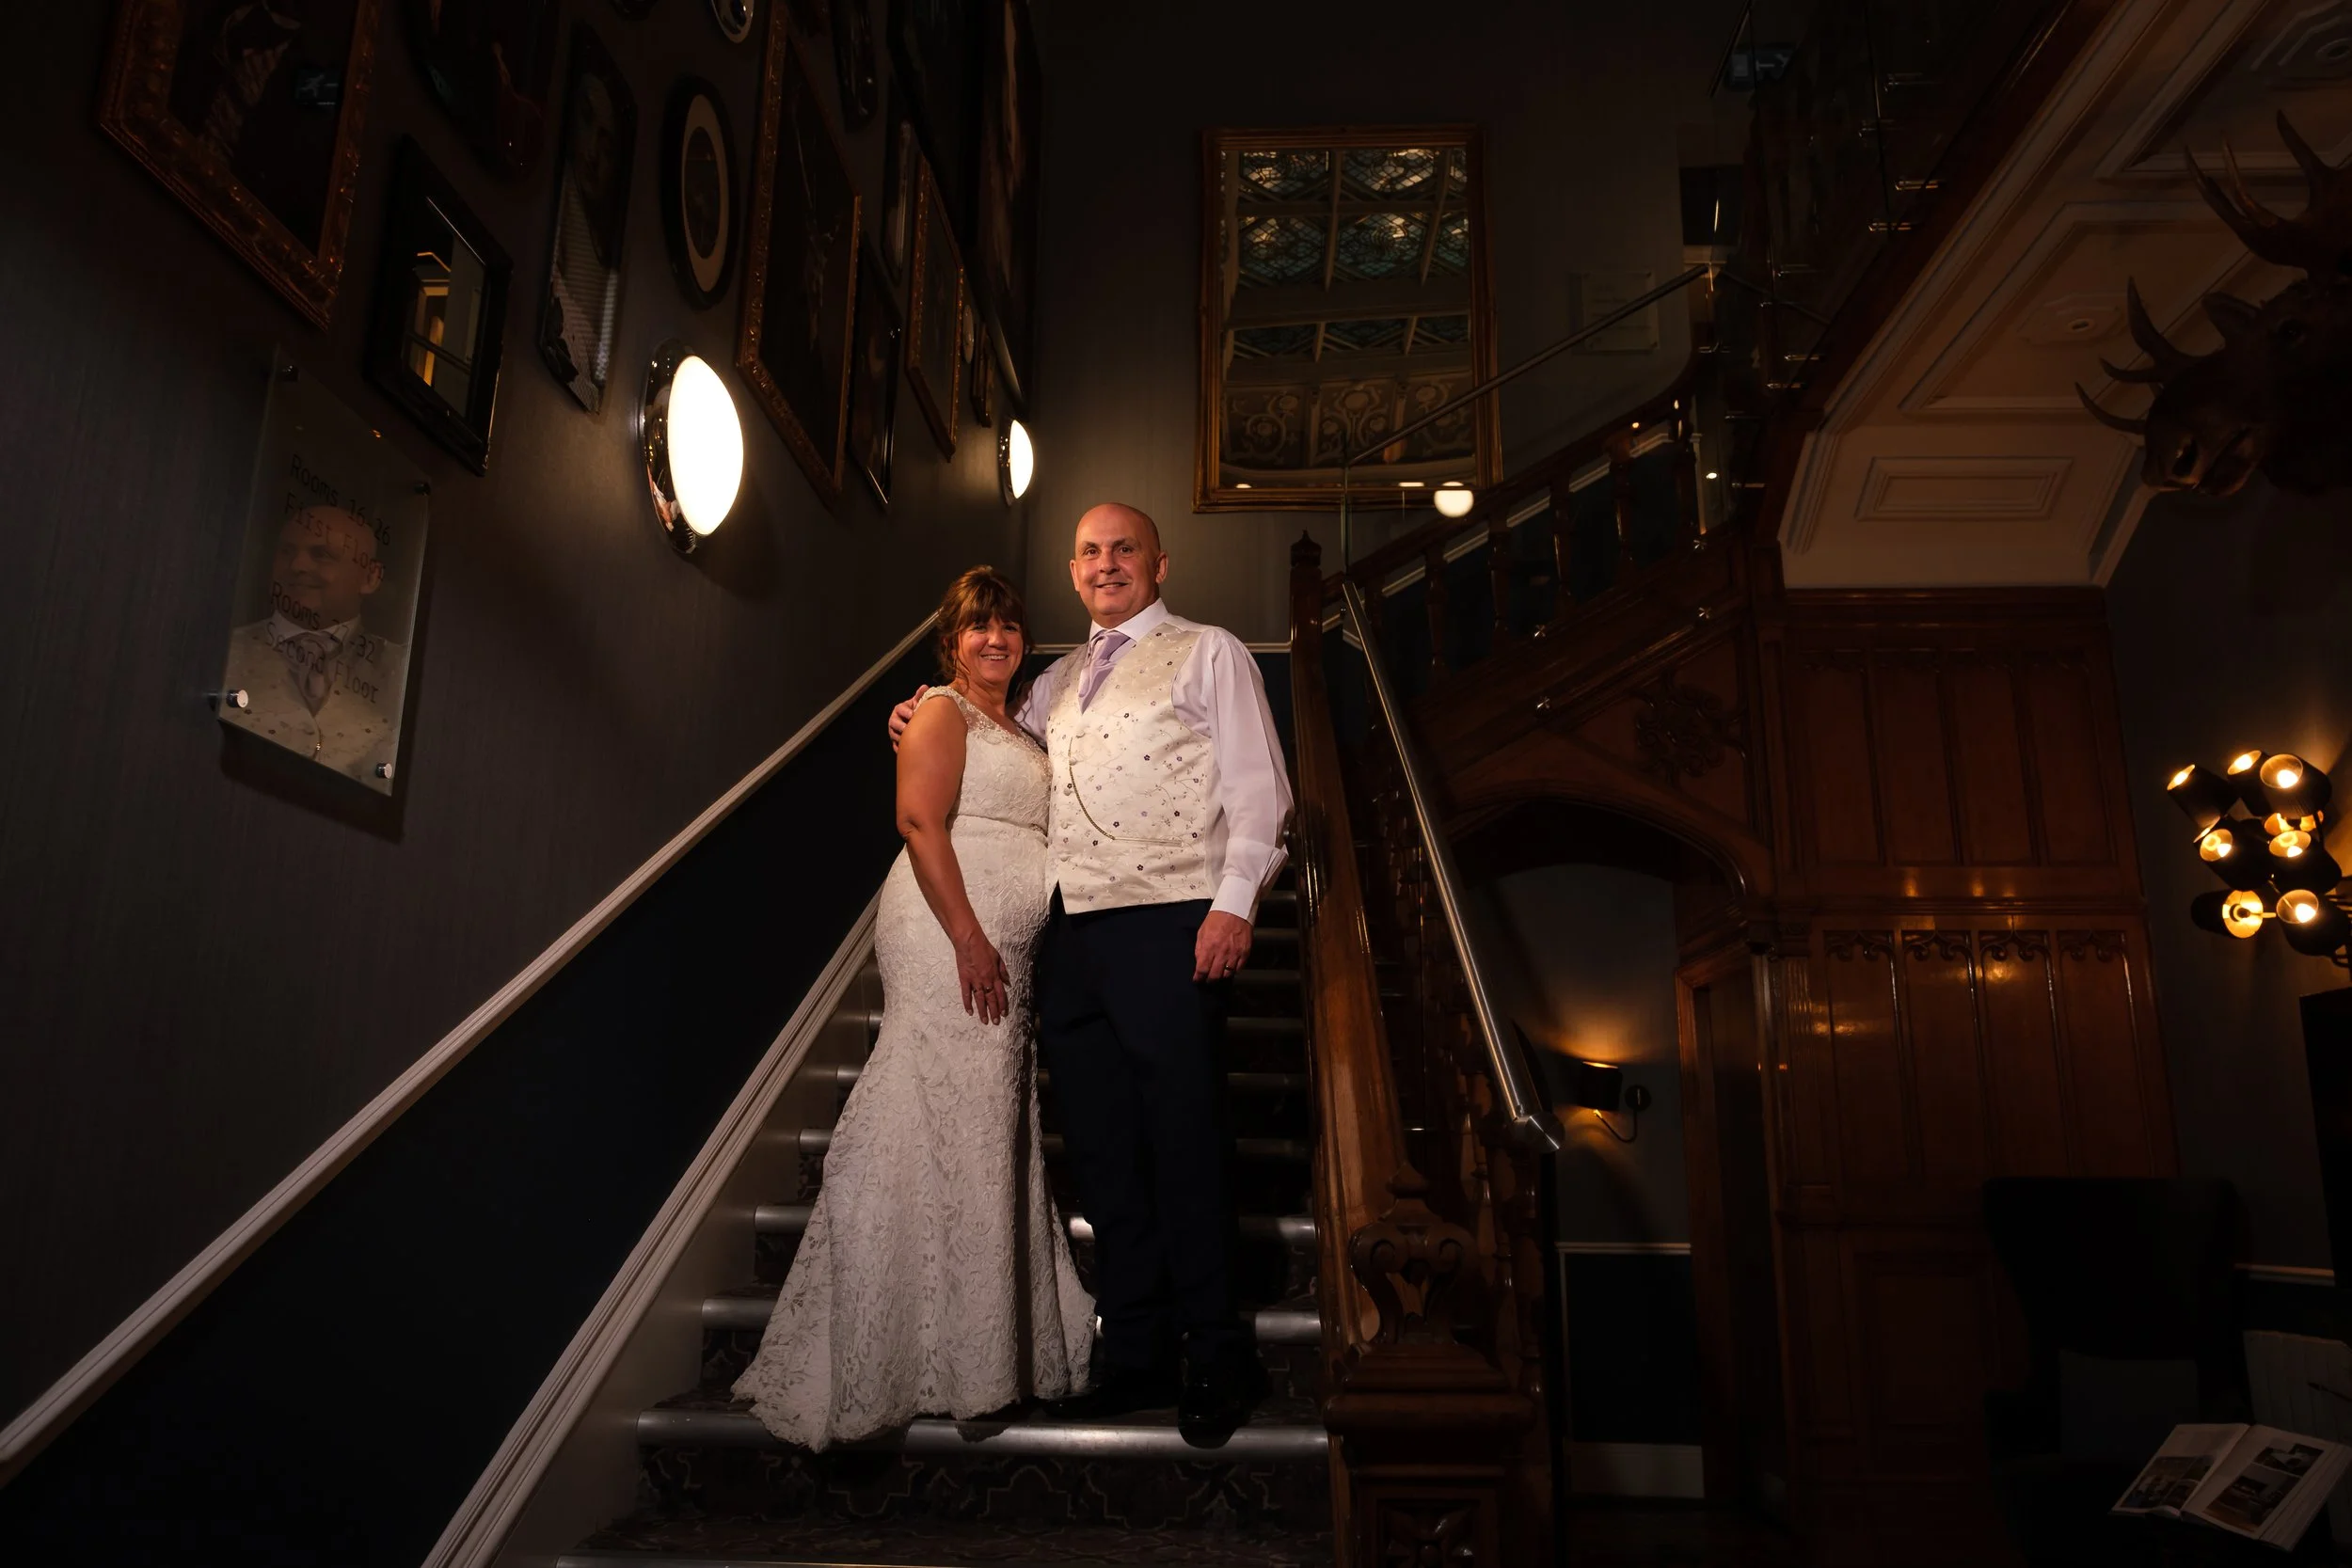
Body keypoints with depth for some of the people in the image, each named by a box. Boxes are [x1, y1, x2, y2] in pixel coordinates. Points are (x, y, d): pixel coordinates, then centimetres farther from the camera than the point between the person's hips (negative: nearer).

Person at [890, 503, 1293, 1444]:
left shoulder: (1208, 654, 7)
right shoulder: (1058, 682, 23)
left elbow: (1258, 787, -1)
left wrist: (1235, 904, -13)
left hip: (1168, 925, -6)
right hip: (1070, 933, 6)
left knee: (1183, 1145, -4)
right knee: (1103, 1151, 8)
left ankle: (1216, 1359, 9)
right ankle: (1136, 1351, 20)